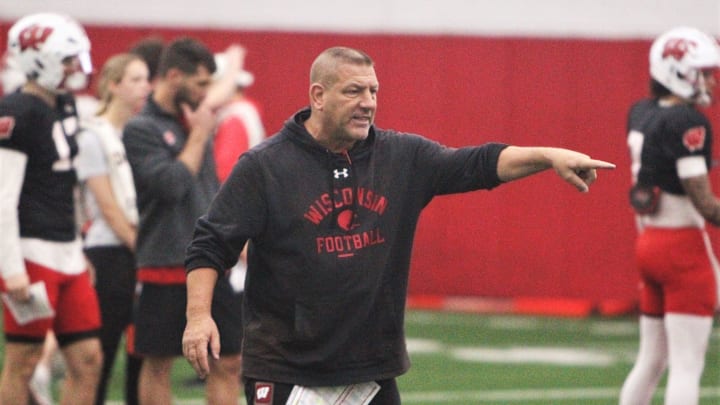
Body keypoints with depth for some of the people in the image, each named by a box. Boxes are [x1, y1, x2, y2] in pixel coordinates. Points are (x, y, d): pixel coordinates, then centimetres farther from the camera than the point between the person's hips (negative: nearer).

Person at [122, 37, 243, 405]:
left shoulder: (195, 121, 13)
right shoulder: (141, 129, -10)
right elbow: (171, 184, -22)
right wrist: (198, 136, -12)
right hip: (166, 266, -7)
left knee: (228, 363, 3)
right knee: (158, 364, 4)